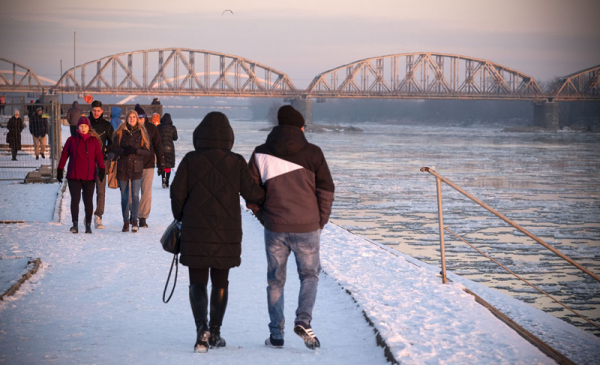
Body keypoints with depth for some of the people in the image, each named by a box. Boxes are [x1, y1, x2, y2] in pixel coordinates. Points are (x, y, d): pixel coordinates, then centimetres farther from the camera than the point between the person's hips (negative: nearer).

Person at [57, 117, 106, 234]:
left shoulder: (94, 141, 7)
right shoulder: (71, 140, 7)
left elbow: (99, 156, 2)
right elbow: (64, 155, 9)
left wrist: (101, 169, -12)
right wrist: (60, 170, 5)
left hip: (89, 177, 0)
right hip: (74, 176, 0)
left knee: (88, 201, 2)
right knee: (75, 199, -7)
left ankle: (88, 225, 11)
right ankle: (75, 224, -6)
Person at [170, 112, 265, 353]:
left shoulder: (190, 160, -3)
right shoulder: (236, 162, -2)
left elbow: (177, 192, -3)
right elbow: (250, 192, -6)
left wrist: (180, 217, 13)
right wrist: (268, 196, 14)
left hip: (196, 231, -1)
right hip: (227, 232, 1)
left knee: (197, 282, 5)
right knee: (220, 282, 15)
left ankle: (202, 329, -16)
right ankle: (215, 333, 20)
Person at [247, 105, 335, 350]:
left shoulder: (261, 154, 2)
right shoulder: (312, 153, -3)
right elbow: (326, 190, -5)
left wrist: (264, 218, 11)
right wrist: (321, 221, 6)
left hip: (274, 228, 1)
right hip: (307, 228, -1)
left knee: (275, 280, 13)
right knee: (309, 275, 15)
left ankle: (276, 334, 13)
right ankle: (303, 321, -7)